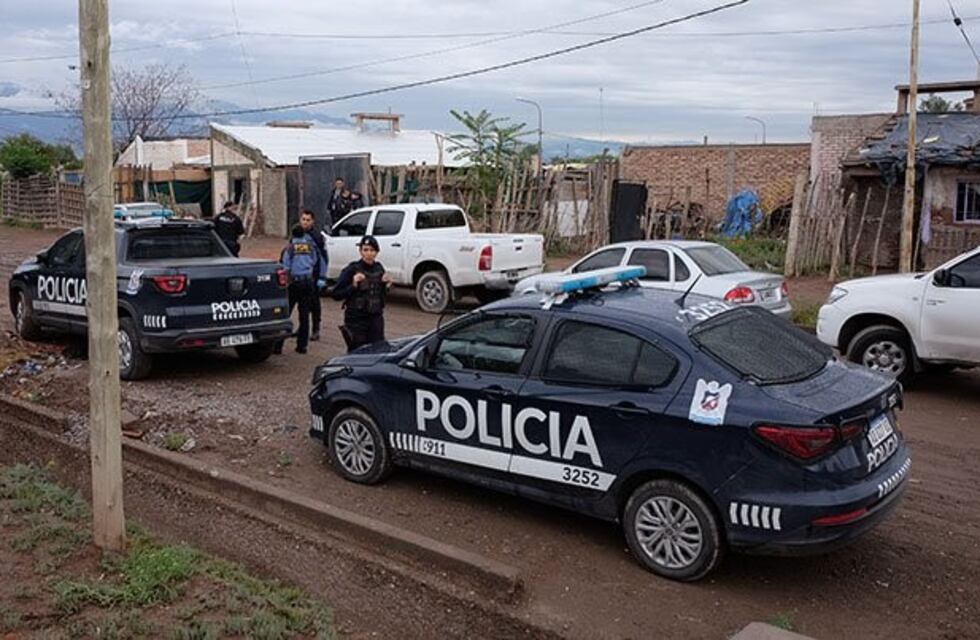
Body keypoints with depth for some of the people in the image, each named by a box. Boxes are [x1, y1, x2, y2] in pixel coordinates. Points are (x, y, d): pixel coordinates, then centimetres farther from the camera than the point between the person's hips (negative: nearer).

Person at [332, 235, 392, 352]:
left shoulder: (379, 269, 6)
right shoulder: (352, 269, -9)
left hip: (376, 318, 5)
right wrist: (353, 285, -22)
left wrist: (387, 285, -2)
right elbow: (336, 294, -10)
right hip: (357, 319, -5)